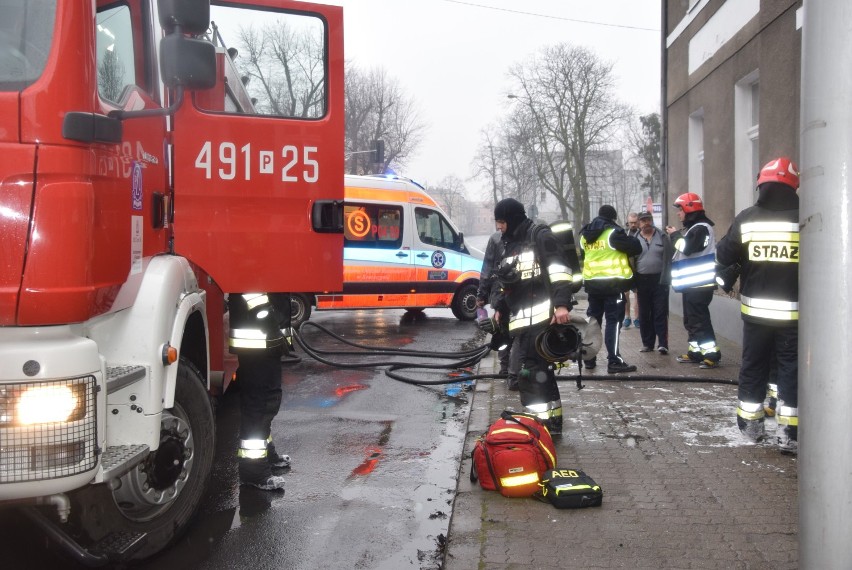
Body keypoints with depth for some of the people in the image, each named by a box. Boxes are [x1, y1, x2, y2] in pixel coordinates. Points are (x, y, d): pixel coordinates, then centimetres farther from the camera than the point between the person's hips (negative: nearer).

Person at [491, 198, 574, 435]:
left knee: (532, 371, -14)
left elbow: (559, 270, -14)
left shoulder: (540, 236, -4)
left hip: (542, 316, -8)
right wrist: (500, 308, 29)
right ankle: (550, 421, 14)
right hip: (521, 319, 8)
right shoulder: (510, 244, 24)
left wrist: (562, 304, -22)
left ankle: (541, 422, -13)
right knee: (538, 370, 8)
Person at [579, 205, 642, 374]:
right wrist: (630, 239, 9)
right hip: (613, 283, -6)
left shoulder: (585, 235, 10)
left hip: (591, 282, 6)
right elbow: (636, 248, -10)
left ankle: (589, 358, 19)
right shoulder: (613, 232, -12)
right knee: (613, 320, -4)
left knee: (593, 319, 15)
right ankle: (614, 361, -7)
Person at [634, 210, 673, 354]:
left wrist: (666, 277, -11)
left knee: (660, 313, -3)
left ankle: (662, 344, -4)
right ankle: (647, 343, 16)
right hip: (642, 281, 2)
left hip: (659, 280, -2)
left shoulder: (662, 237, 3)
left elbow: (670, 258, -1)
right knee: (644, 314, 7)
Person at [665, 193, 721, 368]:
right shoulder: (693, 228, 19)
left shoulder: (701, 228, -14)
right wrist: (677, 235, 9)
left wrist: (675, 235, -8)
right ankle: (696, 352, 22)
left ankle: (711, 354, -10)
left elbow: (687, 248, -24)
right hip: (692, 283, 11)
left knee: (700, 319, -12)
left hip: (699, 284, -11)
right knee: (691, 319, 15)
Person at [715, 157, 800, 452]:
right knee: (791, 369, 6)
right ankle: (789, 432, 4)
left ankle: (750, 423, 24)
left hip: (755, 309, 2)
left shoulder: (746, 219, -5)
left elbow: (723, 256, 0)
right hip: (793, 311, -1)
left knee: (753, 366, 15)